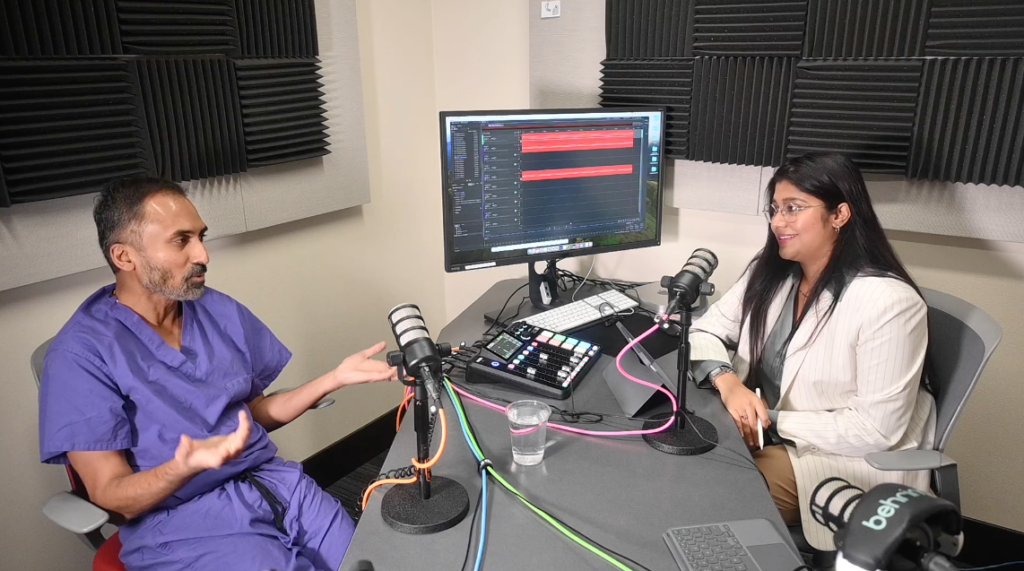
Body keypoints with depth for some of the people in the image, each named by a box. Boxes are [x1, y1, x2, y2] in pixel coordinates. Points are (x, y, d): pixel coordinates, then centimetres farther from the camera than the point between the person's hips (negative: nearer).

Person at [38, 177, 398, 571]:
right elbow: (111, 496, -11)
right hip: (181, 527, -4)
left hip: (274, 485, 5)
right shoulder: (82, 354, -11)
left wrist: (335, 378, -4)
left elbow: (257, 413, 9)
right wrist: (187, 466, -31)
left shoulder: (221, 312, 5)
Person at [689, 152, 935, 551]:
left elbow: (877, 428, -21)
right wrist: (727, 382, -20)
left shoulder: (887, 301, -22)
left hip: (847, 458, -6)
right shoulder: (770, 273, -1)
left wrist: (774, 423, -21)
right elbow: (704, 332, 0)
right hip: (763, 433, 6)